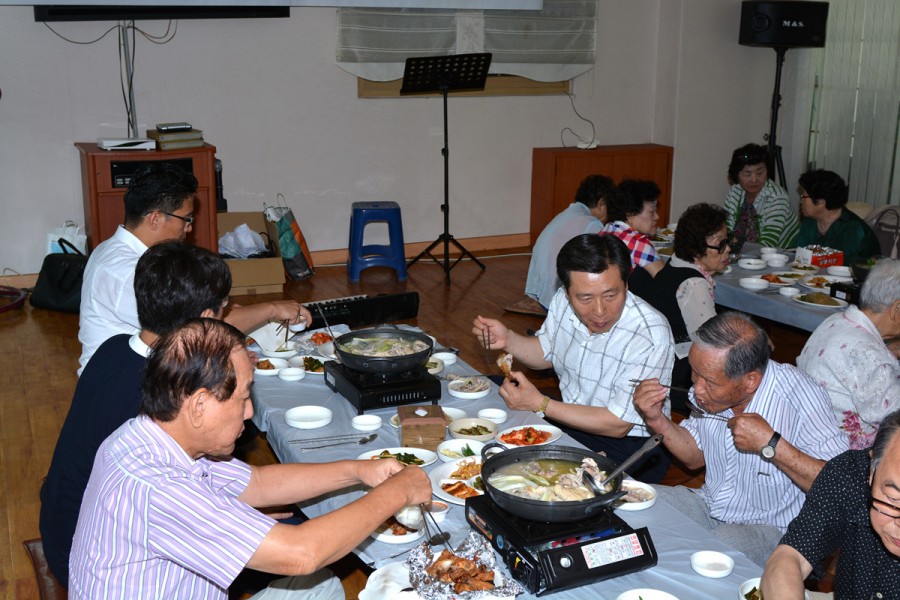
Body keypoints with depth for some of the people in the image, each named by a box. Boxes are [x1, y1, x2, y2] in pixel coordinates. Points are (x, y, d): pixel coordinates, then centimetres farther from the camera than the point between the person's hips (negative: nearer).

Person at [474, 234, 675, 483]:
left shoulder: (650, 336, -27)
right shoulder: (564, 301, -7)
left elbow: (617, 424, -22)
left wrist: (539, 404, -22)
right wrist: (508, 340, -5)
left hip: (627, 443, -6)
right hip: (569, 421, 7)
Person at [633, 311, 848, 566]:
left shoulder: (799, 399, -25)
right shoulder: (712, 378, -6)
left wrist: (770, 444, -32)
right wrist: (657, 420, -8)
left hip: (770, 527, -6)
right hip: (711, 506, 6)